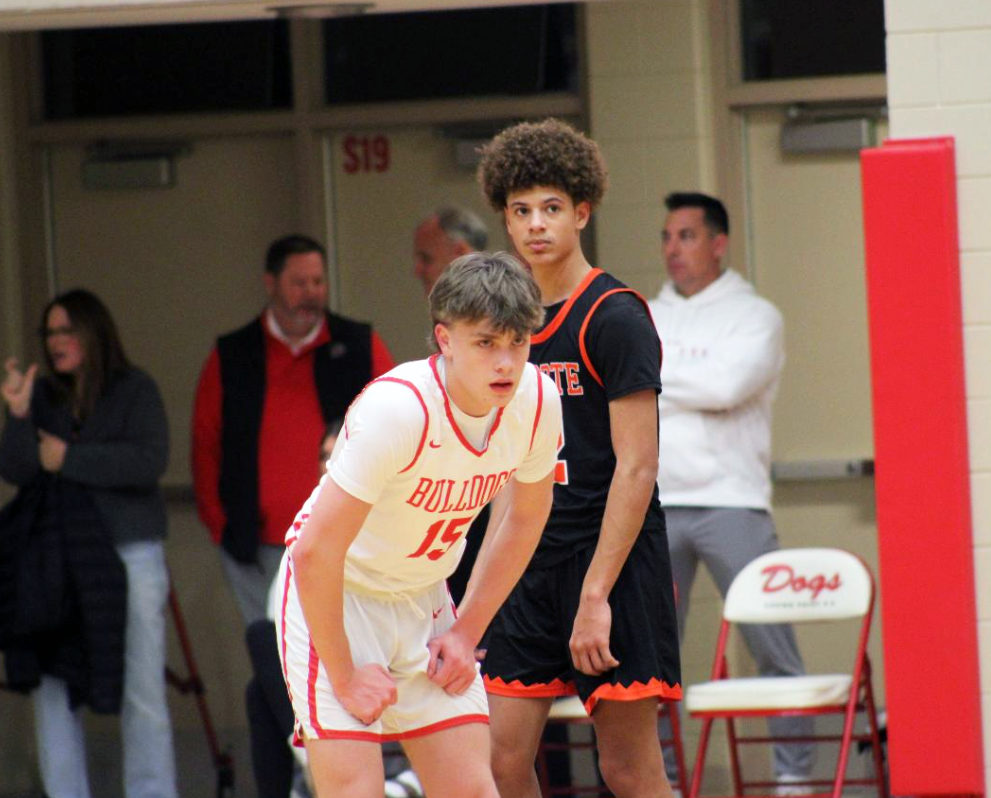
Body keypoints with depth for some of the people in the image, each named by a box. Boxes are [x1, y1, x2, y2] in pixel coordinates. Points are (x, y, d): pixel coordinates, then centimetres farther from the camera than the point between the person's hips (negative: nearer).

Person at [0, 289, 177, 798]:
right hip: (54, 560, 3)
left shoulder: (135, 390, 2)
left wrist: (68, 458, -8)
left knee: (141, 690, -2)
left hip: (129, 552, -3)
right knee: (52, 690, 0)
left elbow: (149, 462, -11)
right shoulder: (41, 394, 10)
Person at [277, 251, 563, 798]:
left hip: (423, 598, 6)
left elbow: (525, 517, 8)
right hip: (330, 595, -6)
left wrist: (467, 632, 3)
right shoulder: (397, 409, -31)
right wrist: (344, 677, -21)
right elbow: (315, 552, -29)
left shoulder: (537, 401, -13)